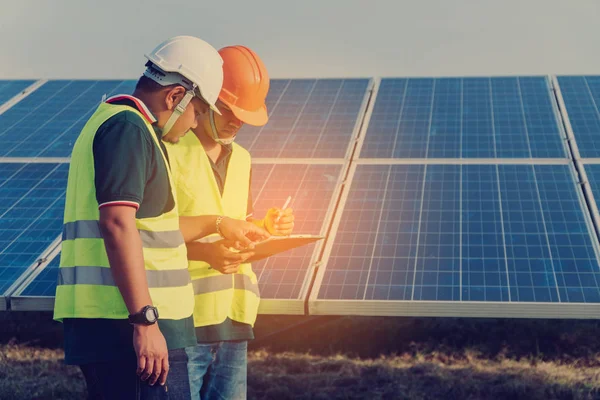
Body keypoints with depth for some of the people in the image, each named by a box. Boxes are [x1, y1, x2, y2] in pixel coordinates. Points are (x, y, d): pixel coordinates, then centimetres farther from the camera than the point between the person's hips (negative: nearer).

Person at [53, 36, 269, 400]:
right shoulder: (128, 127, -10)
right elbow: (118, 224, -22)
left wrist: (216, 223, 40)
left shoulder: (112, 122, 22)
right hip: (127, 327, -11)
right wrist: (145, 320, -23)